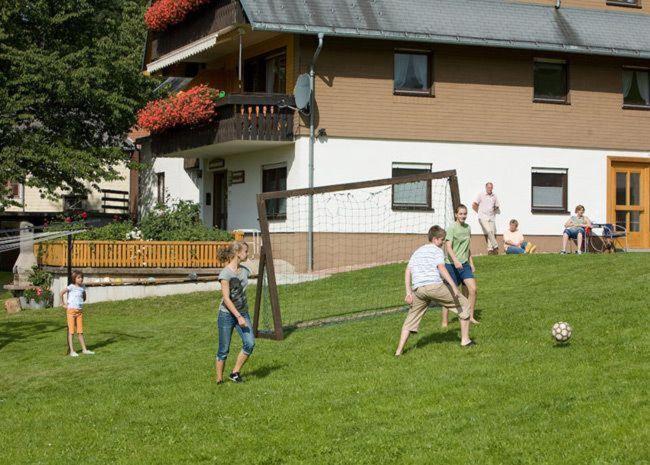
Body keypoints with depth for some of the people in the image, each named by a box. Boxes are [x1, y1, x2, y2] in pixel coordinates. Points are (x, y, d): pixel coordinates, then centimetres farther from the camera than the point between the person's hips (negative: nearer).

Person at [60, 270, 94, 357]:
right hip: (71, 311, -6)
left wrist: (82, 302, 10)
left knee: (80, 331, 10)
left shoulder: (82, 287, 7)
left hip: (80, 311, 6)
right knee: (71, 331, -2)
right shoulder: (71, 287, -11)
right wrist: (63, 304, -13)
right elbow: (62, 293, -18)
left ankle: (84, 350, 11)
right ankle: (71, 351, -2)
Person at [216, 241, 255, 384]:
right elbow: (226, 298, -19)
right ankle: (219, 380, 14)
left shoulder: (244, 271, 5)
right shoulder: (225, 273, -16)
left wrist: (243, 315, 17)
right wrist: (238, 317, -21)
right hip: (227, 314, -6)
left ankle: (235, 373, 5)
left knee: (250, 344, -11)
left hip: (242, 313, 6)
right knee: (224, 350, 0)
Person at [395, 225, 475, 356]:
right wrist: (454, 286, -15)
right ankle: (465, 340, 13)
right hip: (435, 286, -6)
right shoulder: (437, 250, 7)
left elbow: (407, 271, 18)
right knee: (464, 304, 11)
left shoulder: (417, 252, 26)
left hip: (417, 289, 6)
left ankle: (399, 351, 6)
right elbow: (441, 268, -9)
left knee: (411, 319, 16)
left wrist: (408, 293, 15)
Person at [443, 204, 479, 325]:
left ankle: (470, 317, 6)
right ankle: (445, 321, 7)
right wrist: (455, 260, -34)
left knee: (473, 289, -7)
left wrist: (471, 263, 21)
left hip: (464, 264, 6)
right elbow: (448, 246, -20)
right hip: (452, 264, -6)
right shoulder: (452, 228, -10)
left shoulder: (468, 228, 11)